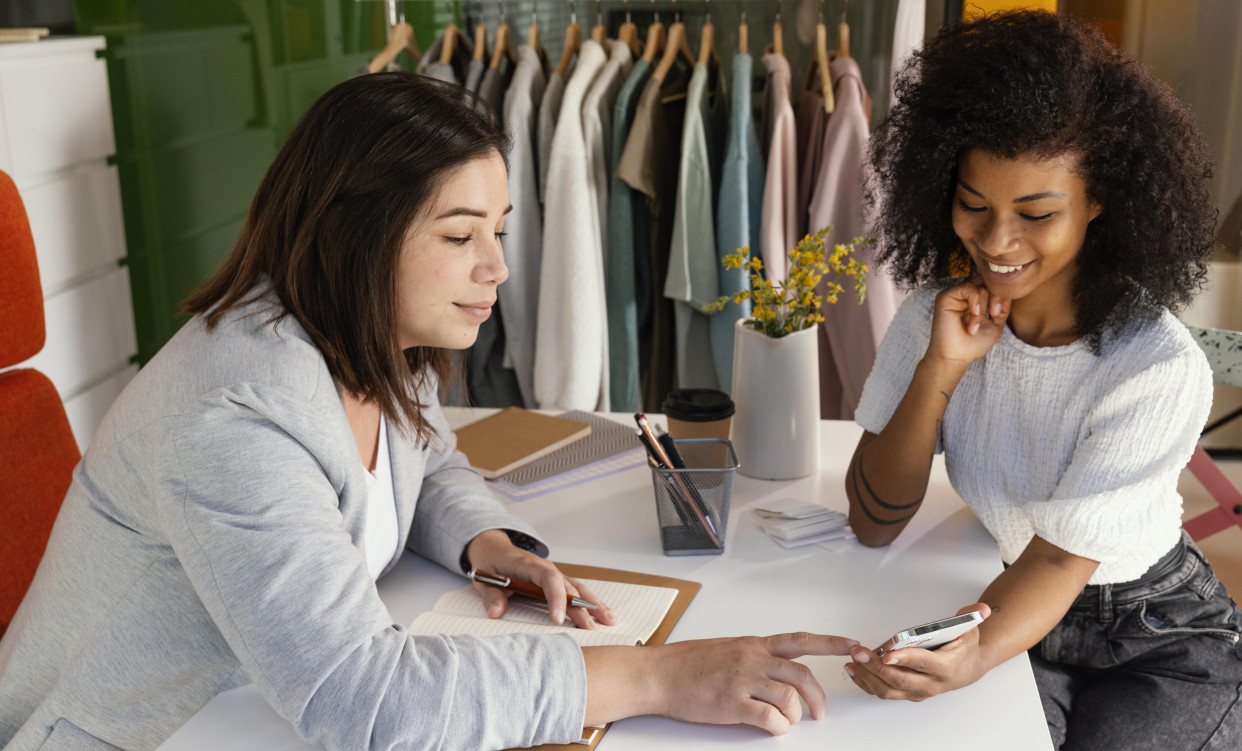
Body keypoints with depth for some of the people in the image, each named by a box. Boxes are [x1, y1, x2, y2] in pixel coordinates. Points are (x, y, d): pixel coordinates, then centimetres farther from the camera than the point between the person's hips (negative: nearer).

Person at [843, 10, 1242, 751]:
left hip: (1162, 644, -2)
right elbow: (875, 522, -13)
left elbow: (1063, 554, -27)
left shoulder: (1159, 369, -24)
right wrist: (940, 369, -27)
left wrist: (975, 655, -48)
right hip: (1023, 622, 2)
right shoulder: (937, 316, -11)